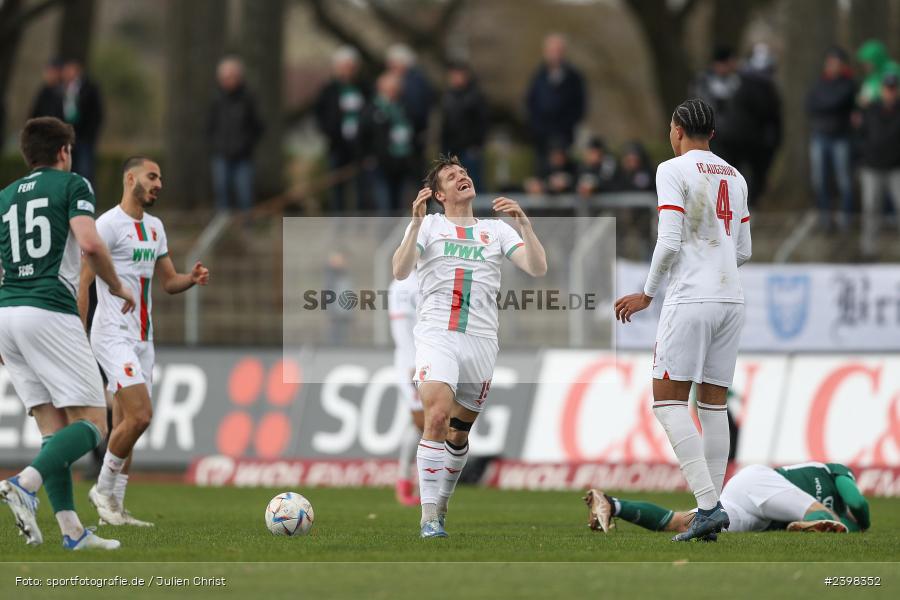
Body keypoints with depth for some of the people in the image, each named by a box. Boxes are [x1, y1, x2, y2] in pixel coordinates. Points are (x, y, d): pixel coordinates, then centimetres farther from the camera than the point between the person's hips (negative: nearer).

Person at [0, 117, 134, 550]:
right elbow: (89, 243, -13)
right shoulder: (72, 184, 4)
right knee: (91, 423, -5)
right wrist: (117, 287, 4)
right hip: (50, 312, -7)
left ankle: (72, 530, -1)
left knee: (53, 427, 8)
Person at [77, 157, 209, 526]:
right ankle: (103, 489, -1)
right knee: (139, 416, -17)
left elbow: (168, 281, 21)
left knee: (126, 424, 7)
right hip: (114, 335, -8)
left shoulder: (155, 228, 15)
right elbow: (83, 281, -12)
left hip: (142, 337, 8)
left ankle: (114, 507, 10)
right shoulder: (109, 224, -10)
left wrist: (192, 279, -2)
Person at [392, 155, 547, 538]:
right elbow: (400, 271, -5)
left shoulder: (496, 230, 16)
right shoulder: (428, 225, 10)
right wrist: (416, 224, -17)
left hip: (481, 340, 3)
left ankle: (441, 505, 26)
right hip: (437, 334, -3)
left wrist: (523, 223, -10)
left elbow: (537, 268, 4)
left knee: (459, 432, 7)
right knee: (437, 415, -23)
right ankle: (429, 515, -22)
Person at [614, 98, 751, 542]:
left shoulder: (673, 170, -5)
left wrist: (648, 293, -1)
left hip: (691, 298, -7)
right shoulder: (734, 177, 15)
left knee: (668, 400, -5)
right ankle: (709, 512, 4)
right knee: (713, 405, 8)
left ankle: (708, 503, -18)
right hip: (731, 298, 7)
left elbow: (669, 242, -13)